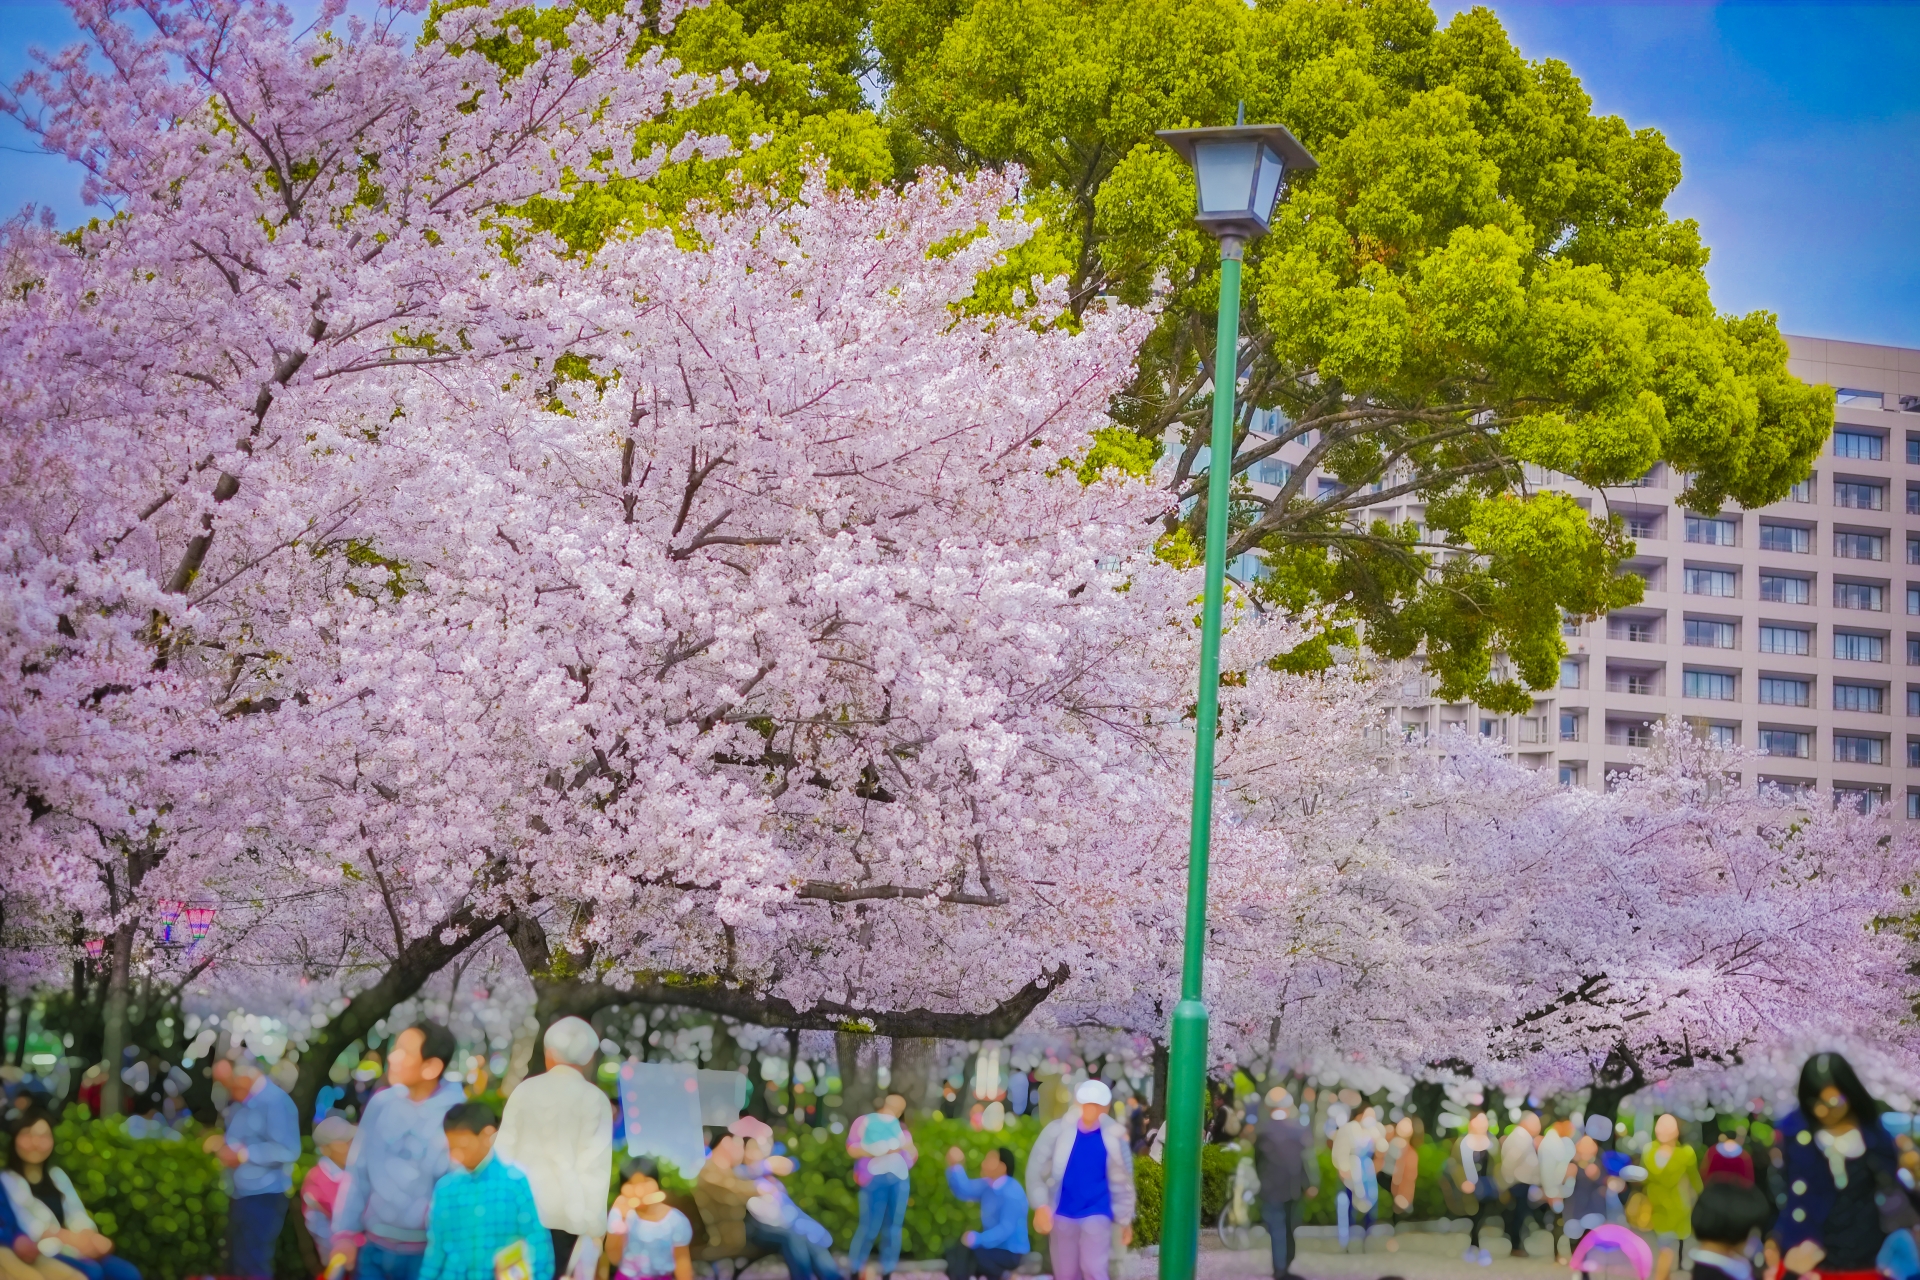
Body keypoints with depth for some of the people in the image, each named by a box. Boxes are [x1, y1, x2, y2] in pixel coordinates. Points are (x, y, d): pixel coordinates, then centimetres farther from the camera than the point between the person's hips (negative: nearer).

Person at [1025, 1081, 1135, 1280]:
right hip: (1063, 1213, 2)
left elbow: (1122, 1182, 2)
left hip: (1097, 1213, -2)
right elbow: (1036, 1168, -4)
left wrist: (1125, 1220, 5)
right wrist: (1040, 1206, -14)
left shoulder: (1114, 1137, -6)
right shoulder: (1058, 1130, -6)